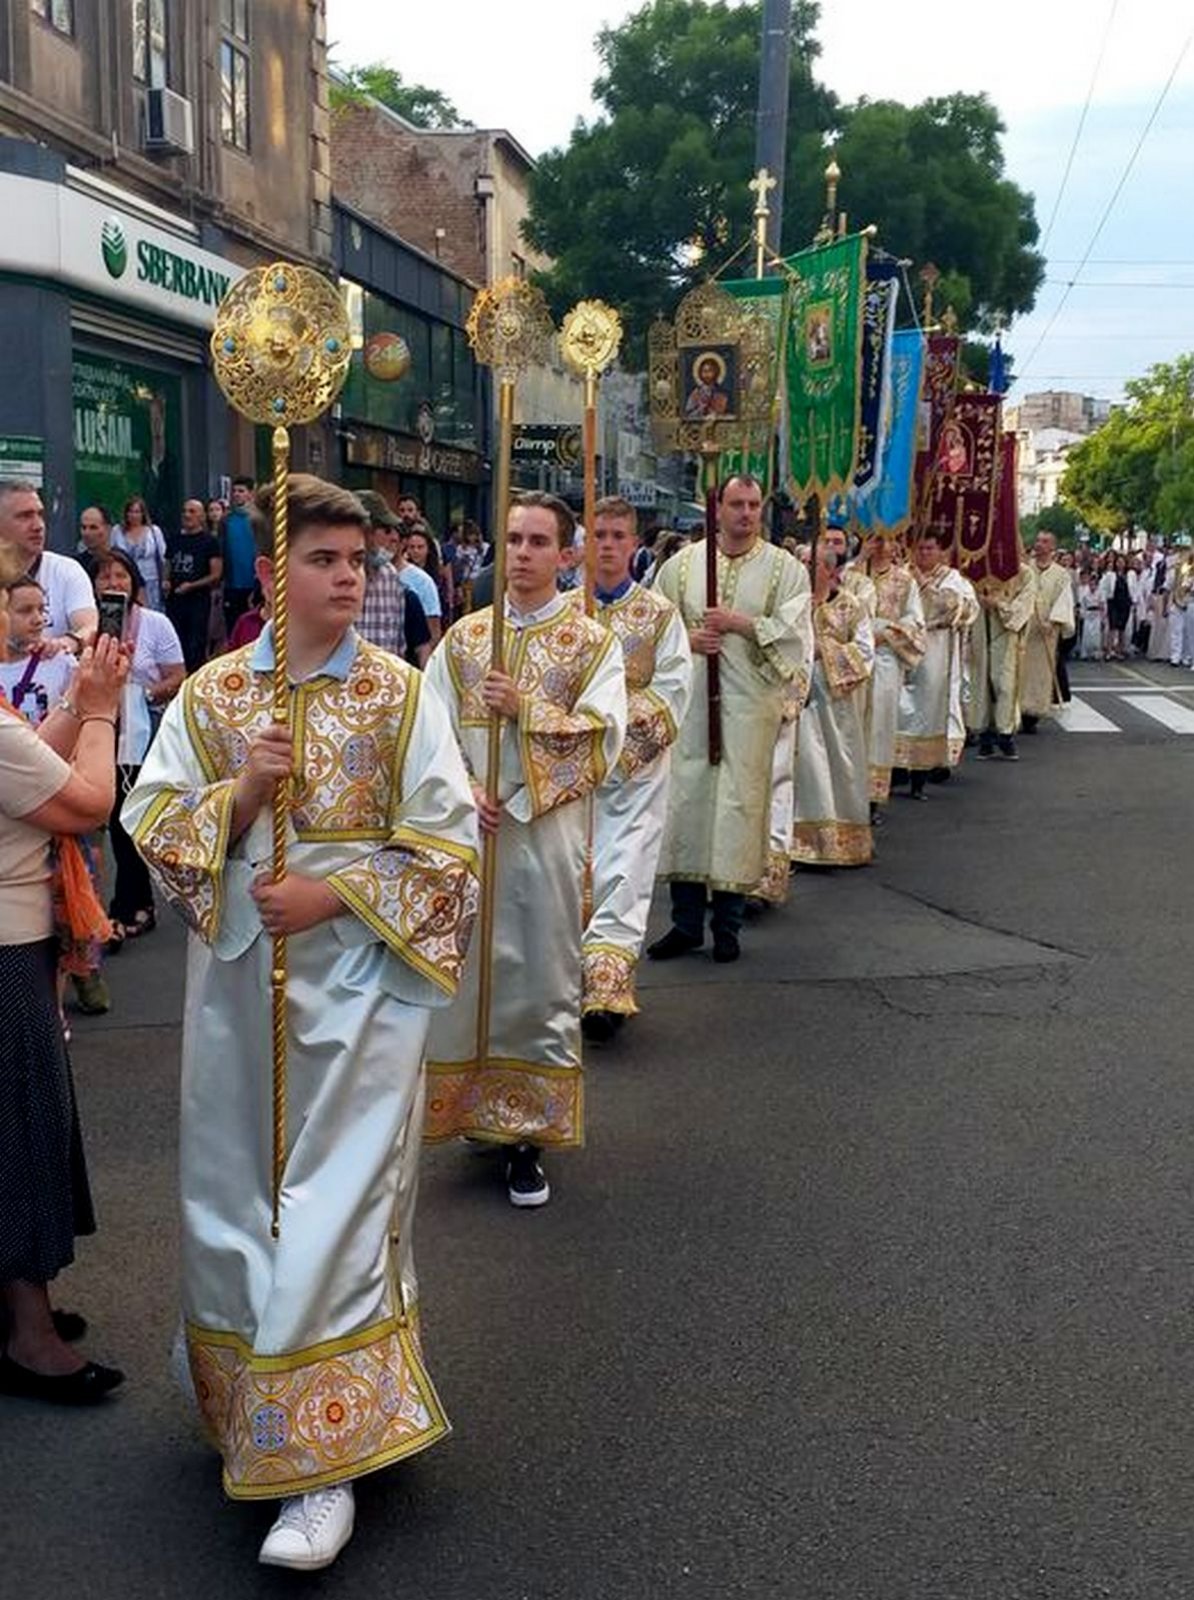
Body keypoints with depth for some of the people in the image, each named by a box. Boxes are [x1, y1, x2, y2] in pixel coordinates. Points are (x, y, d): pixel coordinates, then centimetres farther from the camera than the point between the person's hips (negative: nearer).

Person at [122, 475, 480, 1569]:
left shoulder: (400, 693, -2)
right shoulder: (212, 694, 4)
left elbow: (447, 841, -4)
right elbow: (153, 825, 4)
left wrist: (337, 893, -14)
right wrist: (240, 794, -13)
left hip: (357, 979, -3)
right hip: (239, 979, 3)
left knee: (336, 1202, -5)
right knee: (237, 1193, 11)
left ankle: (323, 1461, 3)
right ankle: (254, 1401, 32)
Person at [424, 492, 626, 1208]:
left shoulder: (592, 642, 2)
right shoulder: (464, 636, 9)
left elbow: (604, 739, -8)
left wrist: (526, 708, -15)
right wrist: (461, 787, -12)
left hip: (548, 835, -2)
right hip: (467, 829, 2)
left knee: (543, 981, 3)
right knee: (466, 974, 6)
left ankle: (530, 1136, 14)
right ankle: (476, 1112, 22)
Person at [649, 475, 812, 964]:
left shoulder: (784, 568, 3)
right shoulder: (682, 563, 8)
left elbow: (794, 631, -6)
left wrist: (740, 624, -12)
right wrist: (687, 640, -6)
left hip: (751, 703, -2)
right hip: (689, 699, 2)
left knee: (740, 801, 0)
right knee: (686, 799, 2)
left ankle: (728, 923, 11)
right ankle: (686, 921, 12)